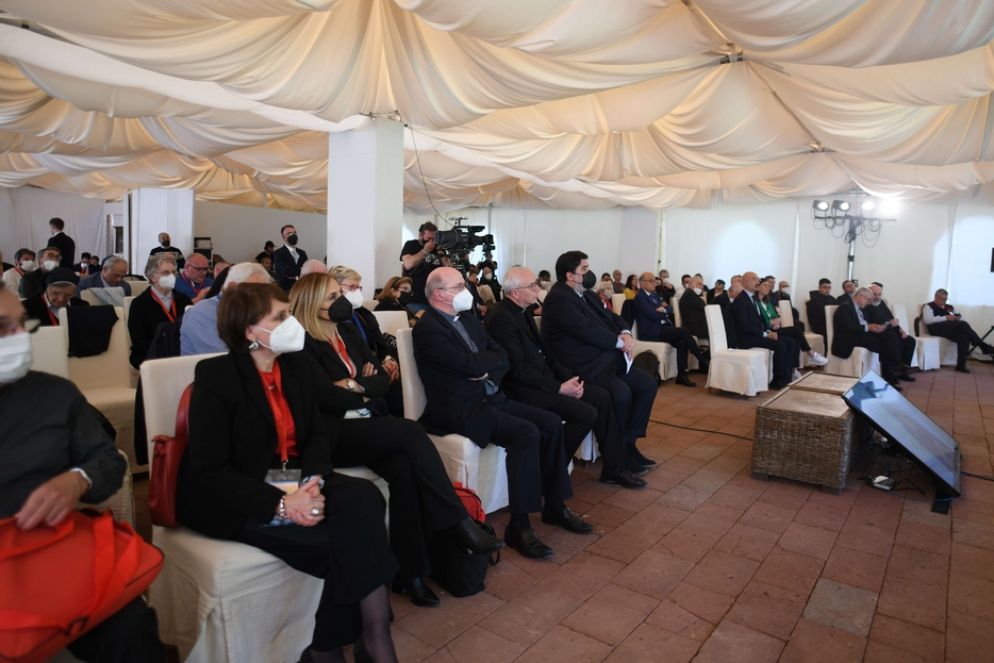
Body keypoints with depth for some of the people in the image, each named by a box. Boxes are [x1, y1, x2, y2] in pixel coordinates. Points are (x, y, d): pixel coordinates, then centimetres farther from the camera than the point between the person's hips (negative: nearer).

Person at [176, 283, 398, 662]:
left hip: (294, 483, 6)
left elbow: (317, 434, 5)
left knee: (362, 498, -25)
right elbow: (210, 470, -16)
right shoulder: (215, 375, -11)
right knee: (347, 535, -26)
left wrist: (313, 482, -17)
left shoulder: (298, 365, 6)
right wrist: (280, 503, -27)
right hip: (231, 500, -5)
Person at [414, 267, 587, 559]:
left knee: (551, 423, -6)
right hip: (459, 407, -8)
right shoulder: (427, 328, -12)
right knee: (526, 433, -27)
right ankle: (519, 526, -18)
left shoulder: (469, 319, 15)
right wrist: (491, 358, -1)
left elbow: (502, 358, 12)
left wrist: (488, 372, -8)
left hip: (489, 396, 8)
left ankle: (555, 506, 8)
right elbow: (470, 364, -21)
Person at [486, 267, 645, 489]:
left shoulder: (524, 311, 10)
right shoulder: (501, 319, -19)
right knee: (587, 413, -20)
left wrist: (568, 378, 0)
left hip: (544, 378, 10)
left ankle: (613, 468, 11)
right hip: (525, 388, -9)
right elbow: (519, 371, -22)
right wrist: (559, 388, -20)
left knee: (602, 396, 2)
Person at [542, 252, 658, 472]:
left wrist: (626, 334, -5)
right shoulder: (558, 298, -13)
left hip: (608, 360, 10)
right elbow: (587, 330, -21)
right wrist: (620, 341, -11)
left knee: (648, 383, 2)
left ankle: (629, 442, 9)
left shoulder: (587, 295, 18)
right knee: (621, 392, -29)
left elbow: (611, 317, 17)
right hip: (584, 367, -10)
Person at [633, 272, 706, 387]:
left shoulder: (654, 294, 21)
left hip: (662, 327, 8)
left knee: (682, 341, -20)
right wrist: (665, 313, 3)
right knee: (684, 331, -23)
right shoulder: (640, 297, -7)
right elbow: (653, 315, -17)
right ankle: (704, 362, -13)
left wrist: (663, 310, -5)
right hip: (651, 332, -8)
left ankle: (681, 375, -18)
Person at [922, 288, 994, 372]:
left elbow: (961, 319, 29)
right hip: (937, 328, -6)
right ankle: (983, 346, -19)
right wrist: (945, 318, -18)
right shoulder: (929, 307, 6)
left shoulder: (950, 307, 27)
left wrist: (959, 318, 3)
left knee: (963, 337, -27)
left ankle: (961, 365, -25)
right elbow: (927, 320, -12)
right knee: (963, 324, -27)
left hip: (952, 329, 6)